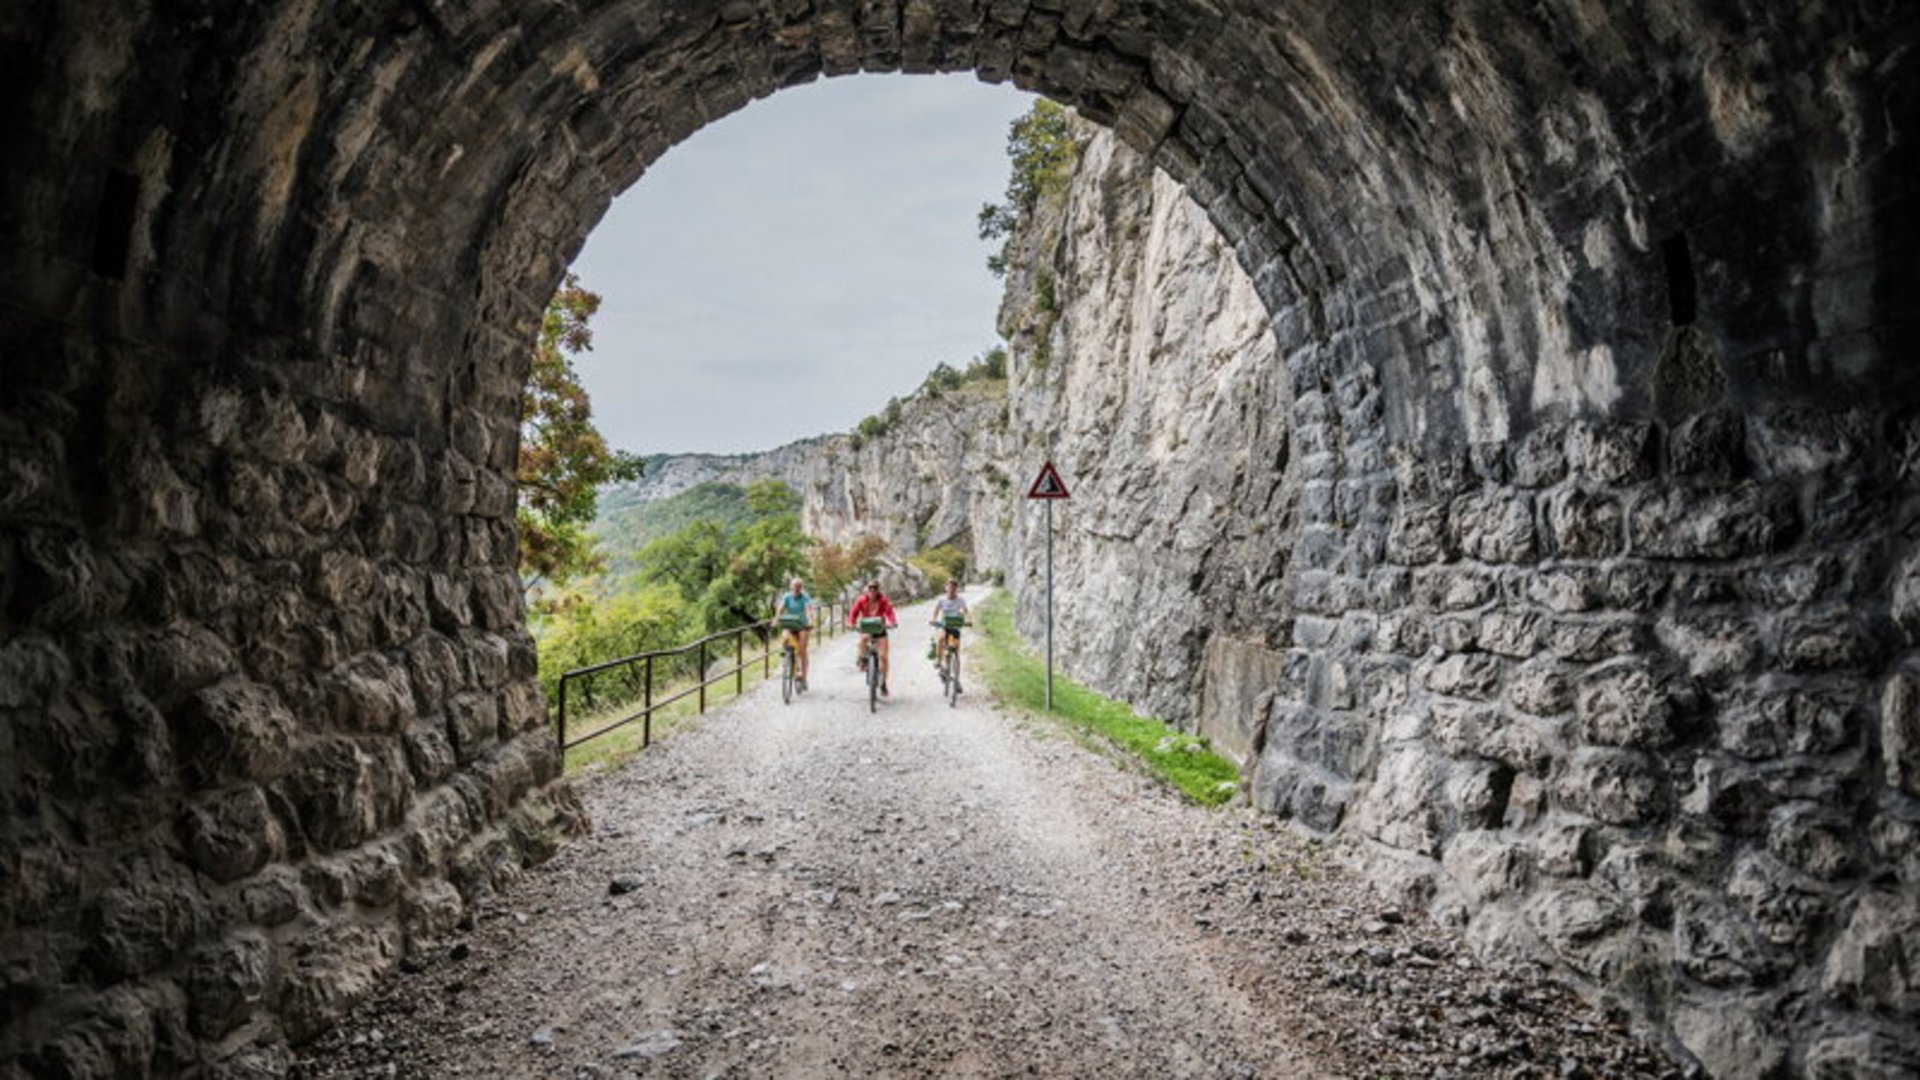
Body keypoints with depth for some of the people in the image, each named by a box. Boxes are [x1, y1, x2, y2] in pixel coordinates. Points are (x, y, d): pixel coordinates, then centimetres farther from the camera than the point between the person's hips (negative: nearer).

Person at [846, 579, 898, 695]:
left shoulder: (883, 600, -12)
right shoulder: (862, 600, -10)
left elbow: (889, 612, -25)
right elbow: (853, 613, -16)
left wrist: (893, 622, -46)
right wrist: (851, 624, -37)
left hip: (880, 629, 0)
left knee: (883, 656, -8)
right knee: (863, 638, -37)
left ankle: (883, 684, 6)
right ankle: (863, 660, -12)